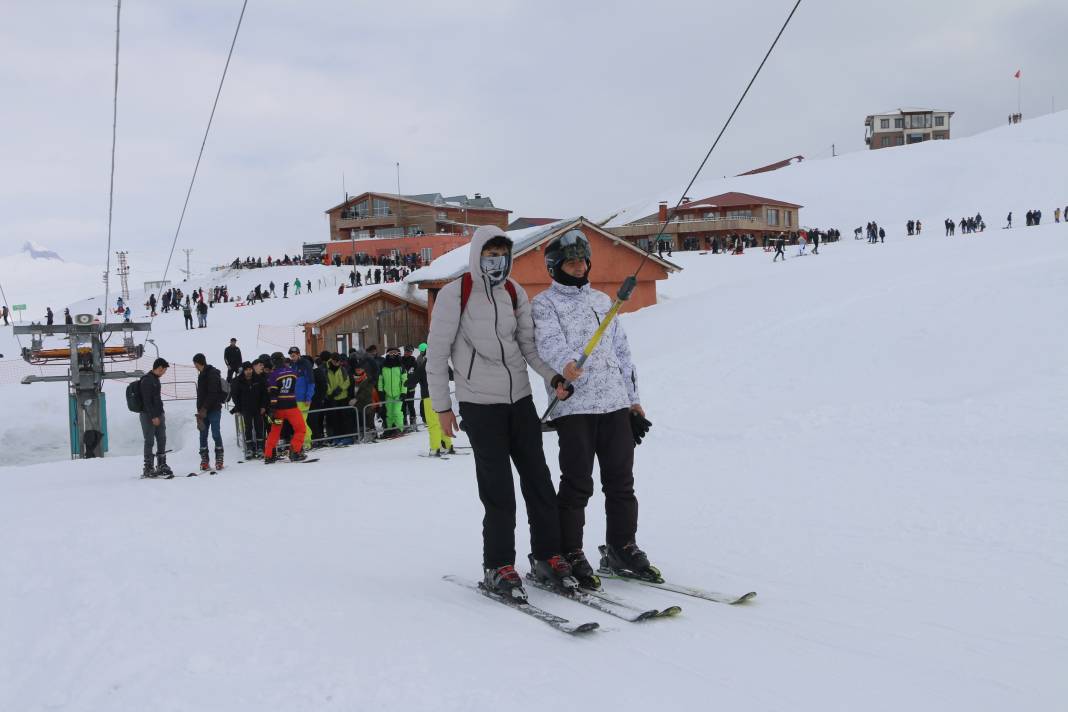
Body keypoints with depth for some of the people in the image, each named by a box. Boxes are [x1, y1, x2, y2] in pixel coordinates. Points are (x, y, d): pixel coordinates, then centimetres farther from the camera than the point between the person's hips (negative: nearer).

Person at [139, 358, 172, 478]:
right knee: (149, 441, -5)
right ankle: (148, 468, -1)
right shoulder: (147, 380, -14)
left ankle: (162, 466, 15)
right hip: (148, 416, -9)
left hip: (158, 415, 9)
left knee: (162, 440, 8)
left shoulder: (155, 379, 16)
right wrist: (153, 416, -20)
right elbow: (147, 401, -19)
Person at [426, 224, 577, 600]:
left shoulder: (514, 293, 8)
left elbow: (529, 344, 9)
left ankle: (547, 555, 19)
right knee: (498, 488, -5)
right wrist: (442, 406, -6)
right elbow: (437, 352, -5)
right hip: (479, 403, -5)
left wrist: (554, 376, -8)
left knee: (538, 478, 6)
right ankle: (498, 566, 8)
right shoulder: (454, 294, -7)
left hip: (520, 399, 5)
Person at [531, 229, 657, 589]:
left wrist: (633, 397, 18)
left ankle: (622, 548, 21)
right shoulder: (544, 304, 4)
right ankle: (570, 555, 6)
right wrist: (565, 364, -39)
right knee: (577, 484, -4)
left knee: (621, 480, 8)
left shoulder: (603, 300, 21)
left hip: (616, 402, 5)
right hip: (573, 405, -5)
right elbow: (549, 340, -17)